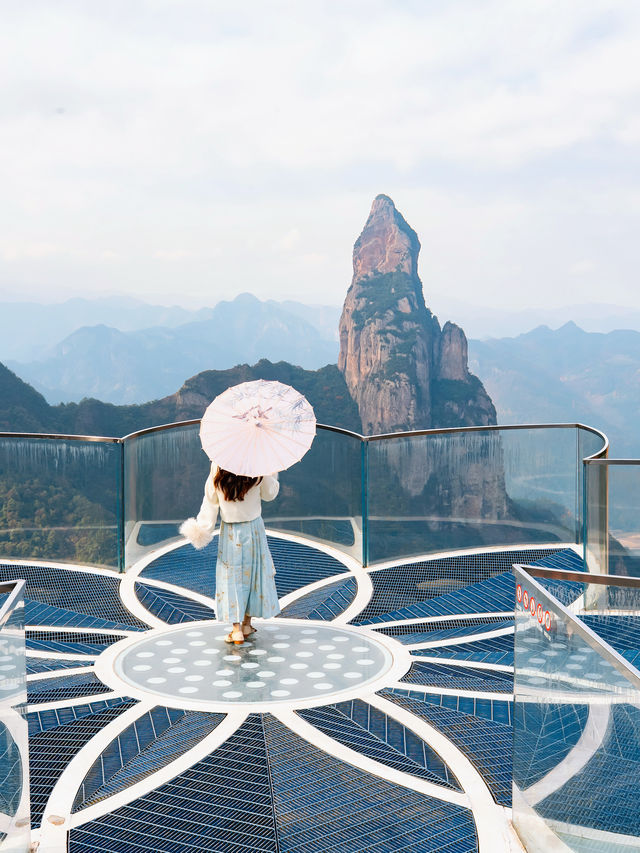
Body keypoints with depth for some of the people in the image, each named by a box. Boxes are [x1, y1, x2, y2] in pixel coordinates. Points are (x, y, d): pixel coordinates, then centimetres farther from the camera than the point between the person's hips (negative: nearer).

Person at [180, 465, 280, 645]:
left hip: (229, 531, 0)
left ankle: (236, 629, 1)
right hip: (253, 528, 0)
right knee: (254, 572, 14)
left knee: (231, 576, 6)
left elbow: (210, 500, -5)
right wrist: (273, 474, 12)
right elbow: (269, 494, 1)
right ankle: (247, 624, 22)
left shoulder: (217, 470, -12)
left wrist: (203, 528, 3)